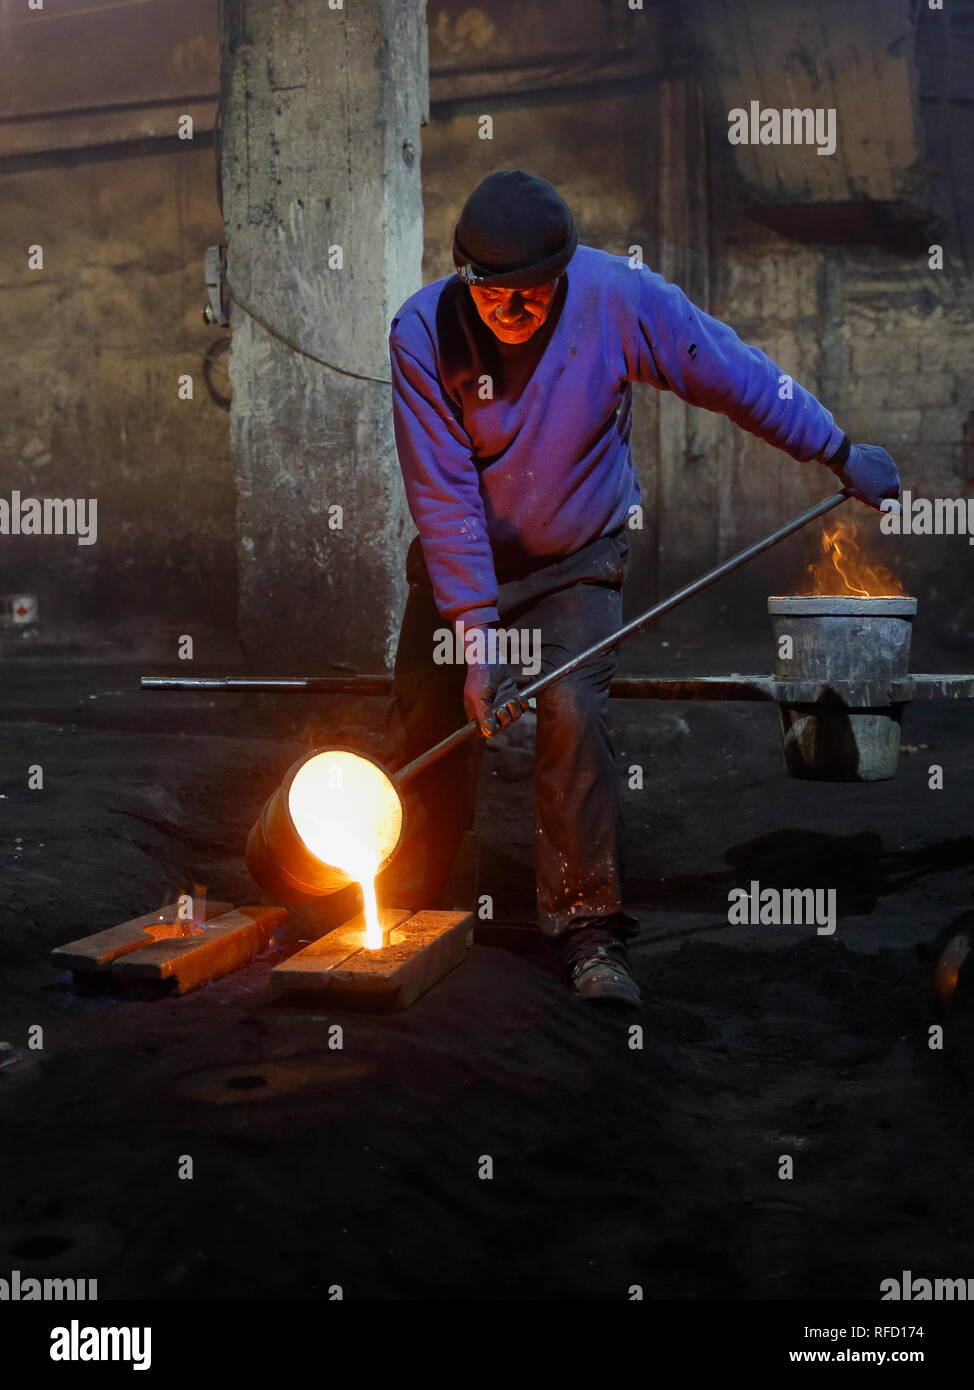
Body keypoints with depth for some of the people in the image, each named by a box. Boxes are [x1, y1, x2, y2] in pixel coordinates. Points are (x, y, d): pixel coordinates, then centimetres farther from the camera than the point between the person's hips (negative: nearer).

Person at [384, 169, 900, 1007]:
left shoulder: (619, 297, -20)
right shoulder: (424, 332, -21)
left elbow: (737, 377, -9)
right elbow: (442, 494, -22)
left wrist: (843, 454, -2)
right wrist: (474, 633, -25)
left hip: (578, 559, -1)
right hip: (462, 563, 1)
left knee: (573, 718, -20)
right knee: (431, 730, 4)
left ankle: (591, 935, -9)